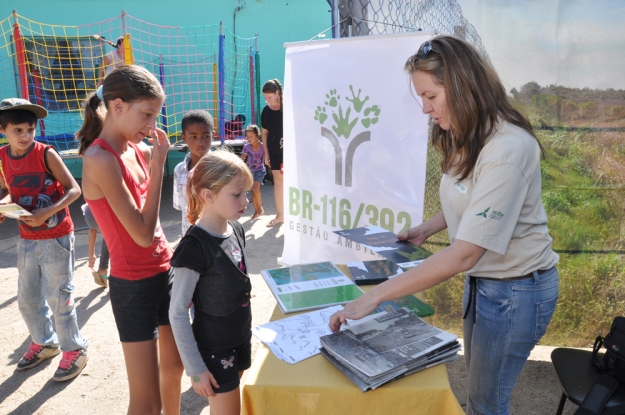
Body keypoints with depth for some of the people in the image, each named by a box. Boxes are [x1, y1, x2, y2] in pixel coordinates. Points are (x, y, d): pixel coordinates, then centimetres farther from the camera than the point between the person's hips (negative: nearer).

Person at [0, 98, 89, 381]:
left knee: (58, 298, 2)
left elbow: (74, 190, -14)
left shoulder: (46, 154, -15)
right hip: (26, 239, 6)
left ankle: (75, 350, 20)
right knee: (27, 299, 17)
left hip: (56, 238, -6)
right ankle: (44, 342, 39)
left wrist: (47, 212, -26)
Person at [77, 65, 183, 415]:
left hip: (165, 271, 8)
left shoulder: (136, 149, 3)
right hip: (134, 285, -8)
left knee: (174, 364, 25)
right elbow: (143, 234, -23)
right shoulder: (100, 159, -20)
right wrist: (158, 166, -19)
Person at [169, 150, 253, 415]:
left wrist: (244, 334, 16)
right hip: (214, 350, -7)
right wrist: (195, 368, -17)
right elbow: (177, 313, -20)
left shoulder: (236, 230, -2)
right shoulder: (195, 246, -25)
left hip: (240, 340, 7)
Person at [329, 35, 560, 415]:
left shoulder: (507, 149, -28)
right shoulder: (466, 140, 0)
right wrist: (428, 228, 1)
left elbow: (463, 255, -32)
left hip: (515, 290, -8)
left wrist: (373, 298, -31)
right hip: (483, 279, 8)